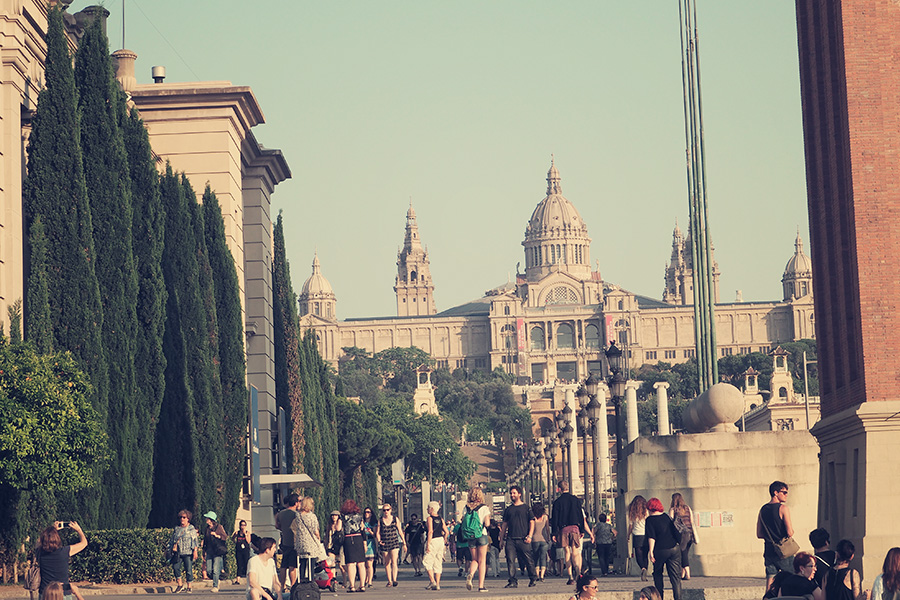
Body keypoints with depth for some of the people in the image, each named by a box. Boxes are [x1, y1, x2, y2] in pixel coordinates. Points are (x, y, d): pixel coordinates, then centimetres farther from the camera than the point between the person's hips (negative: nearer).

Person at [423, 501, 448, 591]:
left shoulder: (430, 518, -9)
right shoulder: (440, 519, 11)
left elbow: (430, 532, -19)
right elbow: (446, 532, 9)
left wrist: (428, 544, -19)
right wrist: (444, 542, 20)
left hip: (433, 541, -7)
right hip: (441, 540, 7)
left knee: (427, 562, -1)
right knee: (438, 563, 10)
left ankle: (432, 582, -14)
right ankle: (437, 584, 9)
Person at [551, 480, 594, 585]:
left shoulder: (557, 502, 0)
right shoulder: (576, 500, 7)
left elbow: (555, 518, -1)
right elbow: (581, 517, 8)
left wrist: (554, 533, 2)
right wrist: (582, 531, 12)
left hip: (563, 529, -1)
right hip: (575, 527, 1)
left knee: (567, 552, 5)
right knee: (575, 550, 2)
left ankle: (571, 577, -1)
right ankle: (576, 566, -31)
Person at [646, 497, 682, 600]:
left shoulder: (650, 520, -5)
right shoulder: (666, 516, 12)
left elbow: (651, 537, -15)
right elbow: (674, 531, 20)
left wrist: (651, 552, -18)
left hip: (660, 551, -4)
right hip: (675, 549, 4)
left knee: (657, 573, 19)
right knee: (676, 577, 3)